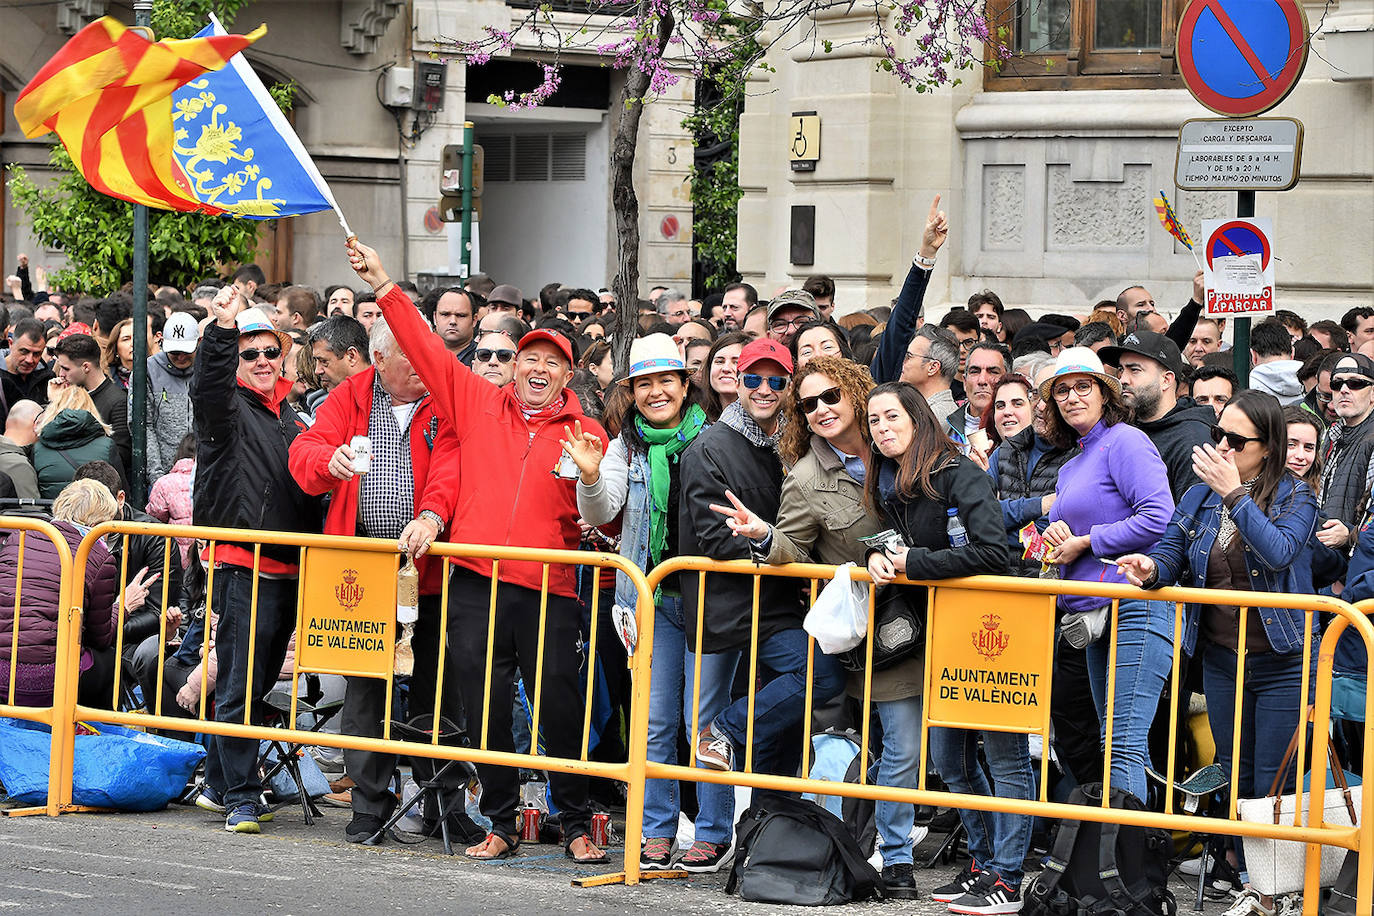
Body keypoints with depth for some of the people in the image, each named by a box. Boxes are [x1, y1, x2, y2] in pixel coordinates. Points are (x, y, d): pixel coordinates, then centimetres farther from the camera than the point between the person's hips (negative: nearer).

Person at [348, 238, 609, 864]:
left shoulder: (586, 433, 5)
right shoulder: (478, 404, 10)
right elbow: (427, 349, 10)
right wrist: (384, 287, 6)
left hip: (550, 590, -2)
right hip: (476, 584, 2)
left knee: (560, 708, -1)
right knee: (485, 708, 5)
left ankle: (575, 824, 12)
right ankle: (501, 824, 16)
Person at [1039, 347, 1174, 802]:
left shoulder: (1125, 441, -6)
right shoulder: (1071, 467, 22)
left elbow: (1159, 518, -18)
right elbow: (1066, 530, 29)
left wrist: (1084, 543, -10)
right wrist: (1056, 538, 3)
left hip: (1136, 606, -10)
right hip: (1096, 612, 10)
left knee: (1124, 745, -15)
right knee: (1114, 745, 12)